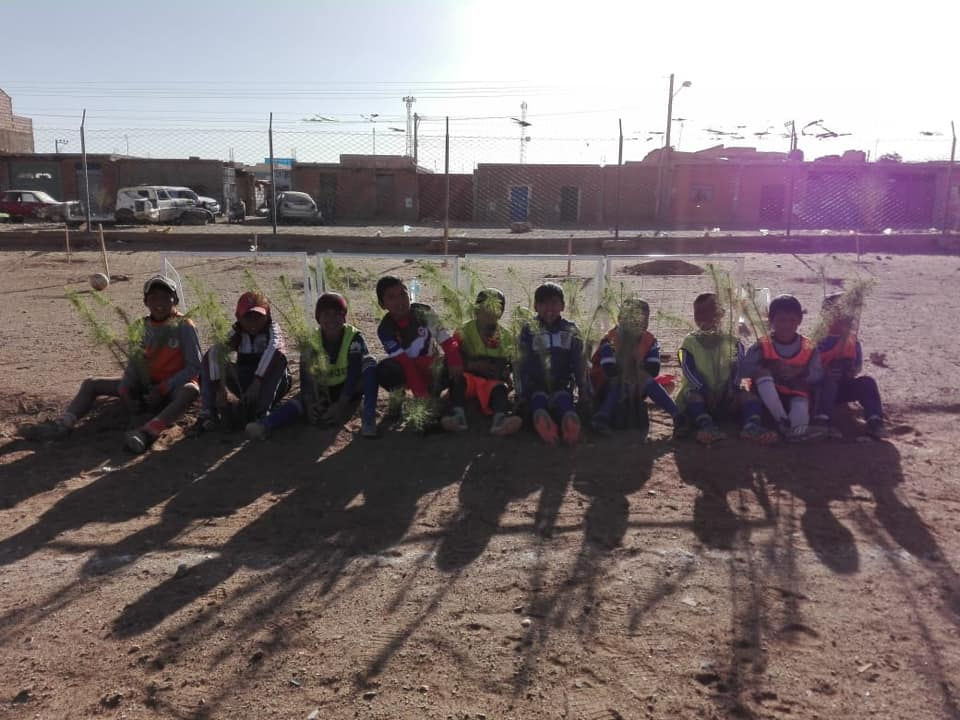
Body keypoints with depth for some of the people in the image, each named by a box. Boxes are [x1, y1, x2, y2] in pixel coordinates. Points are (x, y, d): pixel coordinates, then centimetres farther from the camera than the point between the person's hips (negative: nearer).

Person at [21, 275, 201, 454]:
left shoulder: (184, 326, -10)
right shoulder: (144, 325, 5)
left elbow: (194, 367, -15)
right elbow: (135, 359, 4)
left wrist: (162, 390, -22)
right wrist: (125, 390, -13)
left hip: (173, 387, -6)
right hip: (144, 385, 6)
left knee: (190, 390, -42)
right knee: (90, 384, -1)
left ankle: (147, 432, -60)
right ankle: (62, 424, -23)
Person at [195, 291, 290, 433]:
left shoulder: (272, 328, -11)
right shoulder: (237, 334, -3)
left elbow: (272, 348, -34)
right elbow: (216, 353, -22)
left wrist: (256, 383, -47)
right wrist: (221, 388, -38)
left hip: (271, 383, -3)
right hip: (244, 385, 3)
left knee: (278, 355, -29)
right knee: (211, 355, -12)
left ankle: (260, 411, -36)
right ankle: (208, 413, -26)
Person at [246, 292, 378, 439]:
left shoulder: (354, 337, -19)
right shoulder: (312, 343, -12)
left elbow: (354, 372, -26)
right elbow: (306, 376, -18)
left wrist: (342, 404, -36)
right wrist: (310, 403, -35)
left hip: (350, 389, -2)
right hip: (325, 391, 2)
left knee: (370, 363, -29)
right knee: (301, 400, -28)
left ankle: (368, 420, -43)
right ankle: (265, 425, -51)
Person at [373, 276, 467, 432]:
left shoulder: (424, 312, -10)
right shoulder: (386, 330, -14)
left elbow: (447, 340, -12)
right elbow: (404, 362, -24)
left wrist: (454, 362, -32)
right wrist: (420, 392, -33)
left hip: (437, 370, 2)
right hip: (413, 374, -2)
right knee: (384, 371, -29)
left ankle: (457, 410, -36)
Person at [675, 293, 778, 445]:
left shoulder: (732, 342, 13)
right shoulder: (690, 343, 7)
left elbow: (738, 368, -1)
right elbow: (689, 371, -7)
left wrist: (733, 388, -19)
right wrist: (703, 390, -21)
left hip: (726, 397, 2)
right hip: (700, 396, -2)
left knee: (750, 397, -21)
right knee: (691, 394, -34)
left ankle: (752, 427, -46)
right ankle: (706, 425, -55)